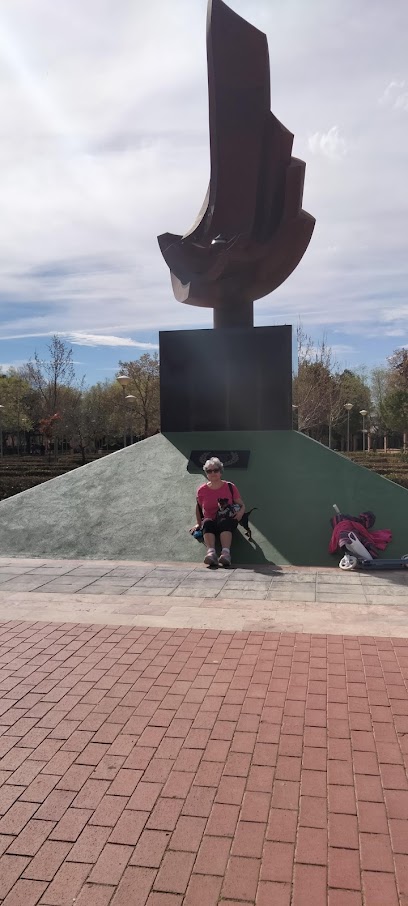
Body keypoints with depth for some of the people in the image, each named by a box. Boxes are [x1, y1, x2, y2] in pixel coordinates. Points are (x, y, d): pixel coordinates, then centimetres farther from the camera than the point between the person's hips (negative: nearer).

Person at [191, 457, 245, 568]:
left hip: (228, 521, -1)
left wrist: (240, 512, -14)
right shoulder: (202, 490, 6)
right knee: (207, 523, -36)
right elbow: (199, 507, 20)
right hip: (210, 522, 1)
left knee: (224, 521, -37)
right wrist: (199, 523, 13)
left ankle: (226, 552, -57)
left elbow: (242, 505, 8)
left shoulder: (230, 487, 3)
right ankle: (211, 552, -58)